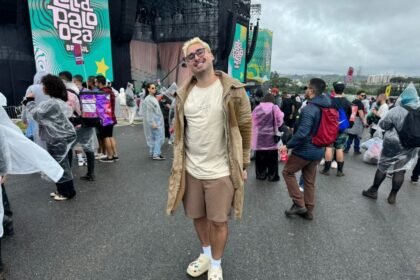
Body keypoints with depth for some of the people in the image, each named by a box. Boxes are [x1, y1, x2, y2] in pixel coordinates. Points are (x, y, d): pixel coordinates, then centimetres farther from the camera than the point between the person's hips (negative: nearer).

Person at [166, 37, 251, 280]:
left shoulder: (233, 90, -10)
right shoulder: (184, 94, 4)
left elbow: (245, 129, -6)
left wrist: (243, 165, -4)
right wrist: (178, 162, 13)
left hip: (221, 172, -4)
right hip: (190, 170, 5)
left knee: (218, 221, 10)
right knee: (198, 216, 20)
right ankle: (206, 254, 46)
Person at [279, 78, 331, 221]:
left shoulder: (308, 109, -23)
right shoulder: (326, 108, 6)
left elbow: (302, 133, -29)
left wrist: (288, 145, -19)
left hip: (305, 150, -8)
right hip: (318, 150, 8)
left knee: (288, 172, 11)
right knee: (309, 180, 17)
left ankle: (299, 204, 10)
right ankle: (308, 210, 26)